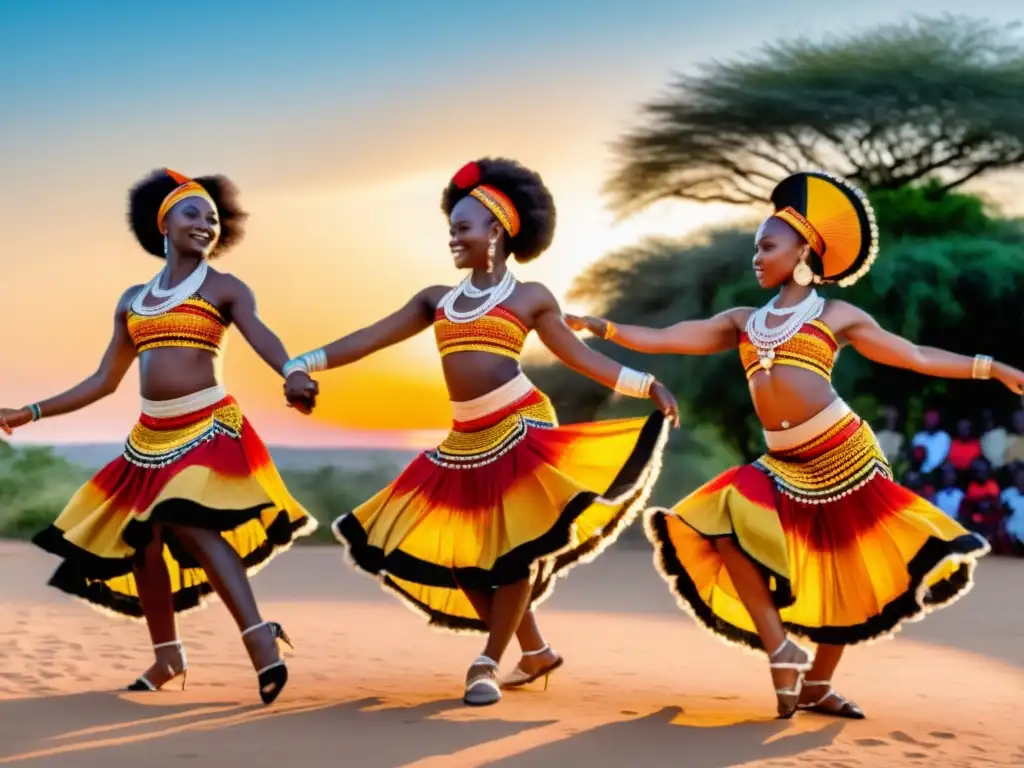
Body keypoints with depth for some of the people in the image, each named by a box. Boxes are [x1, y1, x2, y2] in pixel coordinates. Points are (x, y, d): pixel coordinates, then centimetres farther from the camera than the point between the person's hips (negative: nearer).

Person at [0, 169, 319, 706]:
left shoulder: (224, 289, 1)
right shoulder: (133, 300, 14)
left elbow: (261, 336, -19)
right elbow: (103, 381, 19)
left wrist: (293, 376, -42)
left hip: (208, 428, -6)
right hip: (150, 436, 6)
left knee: (193, 526, -26)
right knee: (141, 541, 9)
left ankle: (260, 640, -28)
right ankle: (167, 656, 24)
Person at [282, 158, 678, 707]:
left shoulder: (530, 297, 4)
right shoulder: (437, 300, 14)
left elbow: (582, 358, 6)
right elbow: (369, 339, 12)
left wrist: (646, 385, -3)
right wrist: (302, 364, 5)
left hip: (520, 431, -5)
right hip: (466, 441, 5)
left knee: (517, 548, -6)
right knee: (459, 553, 4)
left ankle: (488, 663, 4)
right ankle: (534, 651, 20)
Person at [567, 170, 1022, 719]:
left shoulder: (836, 316, 3)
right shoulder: (742, 321, 14)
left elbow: (917, 357, 3)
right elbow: (664, 340, 12)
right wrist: (601, 327, 2)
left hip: (844, 455, -3)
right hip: (784, 466, 3)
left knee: (846, 573, 3)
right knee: (729, 527, -18)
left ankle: (817, 684, 20)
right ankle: (781, 651, -9)